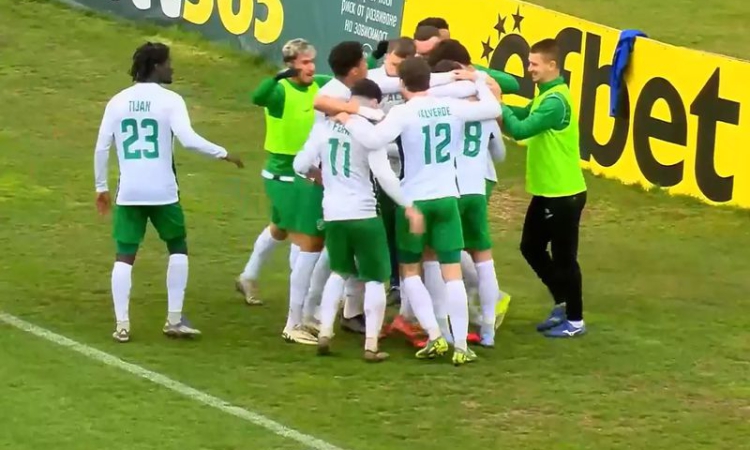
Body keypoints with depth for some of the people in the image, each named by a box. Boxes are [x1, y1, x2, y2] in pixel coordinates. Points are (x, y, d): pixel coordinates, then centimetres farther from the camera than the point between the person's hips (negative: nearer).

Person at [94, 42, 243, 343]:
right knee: (178, 248, 16)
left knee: (124, 256, 6)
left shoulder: (117, 102, 6)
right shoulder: (170, 100, -7)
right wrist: (223, 154, -6)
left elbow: (101, 148, 6)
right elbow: (188, 139, -18)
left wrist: (101, 187, 16)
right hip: (162, 191, -3)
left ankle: (122, 325, -2)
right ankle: (174, 319, 12)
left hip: (128, 192, 3)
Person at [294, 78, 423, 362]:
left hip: (333, 214, 4)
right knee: (375, 278, 6)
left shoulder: (326, 127, 2)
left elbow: (300, 165, 4)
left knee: (339, 272, 24)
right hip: (363, 215, -4)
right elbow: (383, 174, -19)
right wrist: (409, 206, -15)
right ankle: (371, 345, 1)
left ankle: (325, 333, 14)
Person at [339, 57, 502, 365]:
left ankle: (434, 336, 2)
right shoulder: (452, 107, 0)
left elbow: (374, 139, -27)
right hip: (447, 198, 3)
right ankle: (461, 346, 0)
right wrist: (478, 80, 27)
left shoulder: (403, 112, -13)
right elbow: (493, 109, 13)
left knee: (409, 270, 14)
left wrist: (348, 120, -13)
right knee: (452, 273, 4)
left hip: (414, 200, -3)